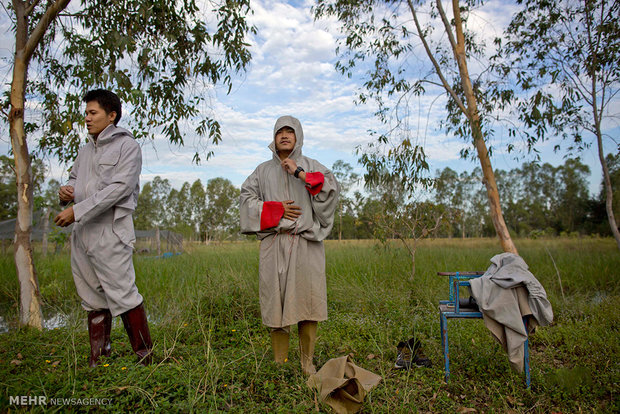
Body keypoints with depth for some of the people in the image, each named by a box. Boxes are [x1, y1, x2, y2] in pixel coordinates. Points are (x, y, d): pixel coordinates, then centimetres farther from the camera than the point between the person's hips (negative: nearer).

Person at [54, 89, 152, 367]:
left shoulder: (127, 146, -3)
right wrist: (66, 191, 2)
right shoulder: (86, 150, 19)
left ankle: (144, 356, 3)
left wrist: (77, 211, -16)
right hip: (81, 233, 8)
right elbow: (75, 177, 28)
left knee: (123, 294, -8)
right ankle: (98, 355, 23)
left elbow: (119, 188, -14)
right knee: (92, 297, 12)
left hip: (110, 231, -7)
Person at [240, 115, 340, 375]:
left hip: (305, 244, -1)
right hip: (274, 244, 1)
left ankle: (307, 361, 10)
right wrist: (276, 209, -5)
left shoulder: (311, 166, 13)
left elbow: (333, 187, -3)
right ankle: (279, 363, 10)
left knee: (307, 299, -4)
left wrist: (300, 173, -10)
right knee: (275, 302, 0)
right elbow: (246, 197, 8)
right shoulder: (264, 170, 17)